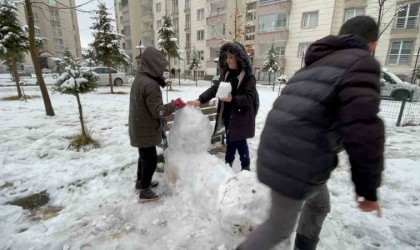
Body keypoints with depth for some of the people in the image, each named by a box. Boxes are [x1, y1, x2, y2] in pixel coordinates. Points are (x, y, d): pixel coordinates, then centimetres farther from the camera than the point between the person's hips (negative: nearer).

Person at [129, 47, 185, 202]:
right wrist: (174, 105, -11)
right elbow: (157, 111, -24)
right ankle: (145, 192, 17)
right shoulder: (150, 84, -25)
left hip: (139, 127, 10)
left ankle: (141, 182, 40)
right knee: (150, 159, 4)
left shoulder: (139, 79, 6)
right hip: (145, 129, -10)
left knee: (144, 156, 23)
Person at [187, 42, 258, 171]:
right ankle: (228, 164, 36)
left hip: (240, 117, -5)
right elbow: (214, 88, 0)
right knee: (230, 141, 18)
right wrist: (200, 100, -13)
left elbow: (250, 98, -18)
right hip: (227, 115, 5)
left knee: (240, 143, 6)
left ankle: (245, 167, 28)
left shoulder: (248, 77, -13)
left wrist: (232, 99, -32)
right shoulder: (226, 74, 6)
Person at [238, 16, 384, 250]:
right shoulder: (360, 62, -8)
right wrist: (368, 188, -7)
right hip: (297, 163, -9)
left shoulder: (317, 64, 20)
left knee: (319, 205, 30)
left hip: (282, 153, 9)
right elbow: (363, 131, -19)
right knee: (280, 228, 11)